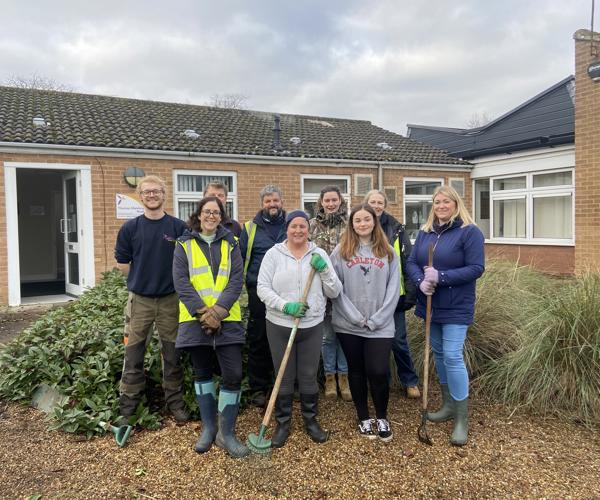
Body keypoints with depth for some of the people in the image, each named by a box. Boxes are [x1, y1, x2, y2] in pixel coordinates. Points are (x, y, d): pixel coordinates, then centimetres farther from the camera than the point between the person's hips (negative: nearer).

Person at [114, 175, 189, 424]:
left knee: (173, 356, 9)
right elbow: (122, 263, 7)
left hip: (170, 299, 0)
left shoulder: (179, 227, -1)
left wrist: (174, 279, 1)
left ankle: (175, 402, 24)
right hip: (139, 300, 0)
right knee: (133, 357, 6)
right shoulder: (130, 228, 0)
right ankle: (127, 409, 17)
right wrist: (142, 279, 5)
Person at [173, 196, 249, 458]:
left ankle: (226, 432, 10)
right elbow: (181, 281, -4)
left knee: (233, 375, -5)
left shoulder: (231, 243, 8)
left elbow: (236, 279, -1)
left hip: (227, 319, 0)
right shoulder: (184, 244, 5)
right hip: (195, 319, 0)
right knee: (202, 373, 12)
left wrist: (218, 309, -15)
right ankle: (208, 426, 28)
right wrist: (202, 312, -14)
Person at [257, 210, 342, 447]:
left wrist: (324, 269, -16)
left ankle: (311, 420, 31)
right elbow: (263, 288, -7)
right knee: (284, 377, 9)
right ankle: (282, 423, 25)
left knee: (309, 376, 12)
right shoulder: (273, 254, -2)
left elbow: (334, 292, 0)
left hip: (312, 326, 1)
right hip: (279, 325, -1)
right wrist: (285, 306, -20)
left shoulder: (319, 254, 2)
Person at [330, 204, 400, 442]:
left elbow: (393, 289, 0)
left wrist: (376, 320, -9)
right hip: (348, 325, 0)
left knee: (378, 373, -5)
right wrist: (356, 317, -10)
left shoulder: (388, 252, 4)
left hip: (381, 326, 0)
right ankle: (363, 418, 30)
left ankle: (382, 418, 20)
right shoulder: (341, 251, 0)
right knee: (356, 371, 12)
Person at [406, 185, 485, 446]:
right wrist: (421, 280, -17)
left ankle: (462, 418, 2)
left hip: (456, 307, -6)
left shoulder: (469, 232, -10)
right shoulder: (424, 233, 8)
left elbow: (476, 268, -16)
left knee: (452, 356, -11)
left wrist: (441, 277, -24)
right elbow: (411, 262, 4)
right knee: (438, 353, 15)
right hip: (430, 304, 7)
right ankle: (448, 405, 32)